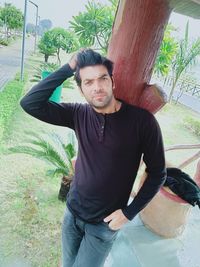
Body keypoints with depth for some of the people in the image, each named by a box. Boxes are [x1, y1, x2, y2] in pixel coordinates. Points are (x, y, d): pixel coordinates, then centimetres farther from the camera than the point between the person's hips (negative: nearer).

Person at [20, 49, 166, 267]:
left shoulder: (141, 120, -20)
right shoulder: (79, 114, -10)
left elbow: (157, 173, -10)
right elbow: (30, 103, -18)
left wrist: (129, 212, -10)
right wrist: (68, 68, -21)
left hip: (104, 224, -3)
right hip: (72, 214, 4)